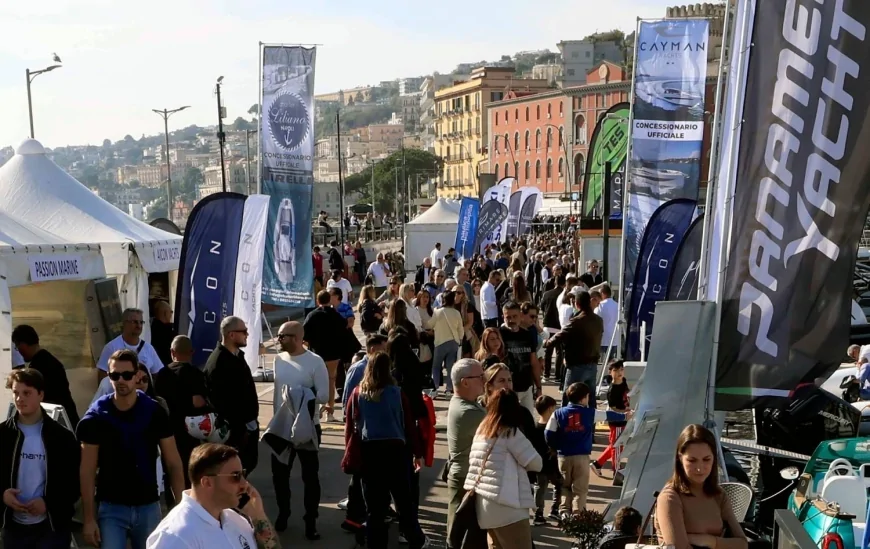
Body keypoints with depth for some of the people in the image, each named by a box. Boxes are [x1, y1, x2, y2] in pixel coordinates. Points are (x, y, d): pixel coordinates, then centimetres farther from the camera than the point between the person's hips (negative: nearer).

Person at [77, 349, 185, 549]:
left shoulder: (155, 412, -5)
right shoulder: (96, 416, -7)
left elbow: (173, 464, -2)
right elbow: (88, 471, -4)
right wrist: (89, 518, -8)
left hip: (148, 506, 1)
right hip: (111, 507, -1)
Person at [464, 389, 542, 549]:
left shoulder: (482, 430, 10)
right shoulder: (510, 433, -10)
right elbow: (536, 464, -6)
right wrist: (519, 463, 15)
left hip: (486, 505, 8)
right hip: (505, 506, -8)